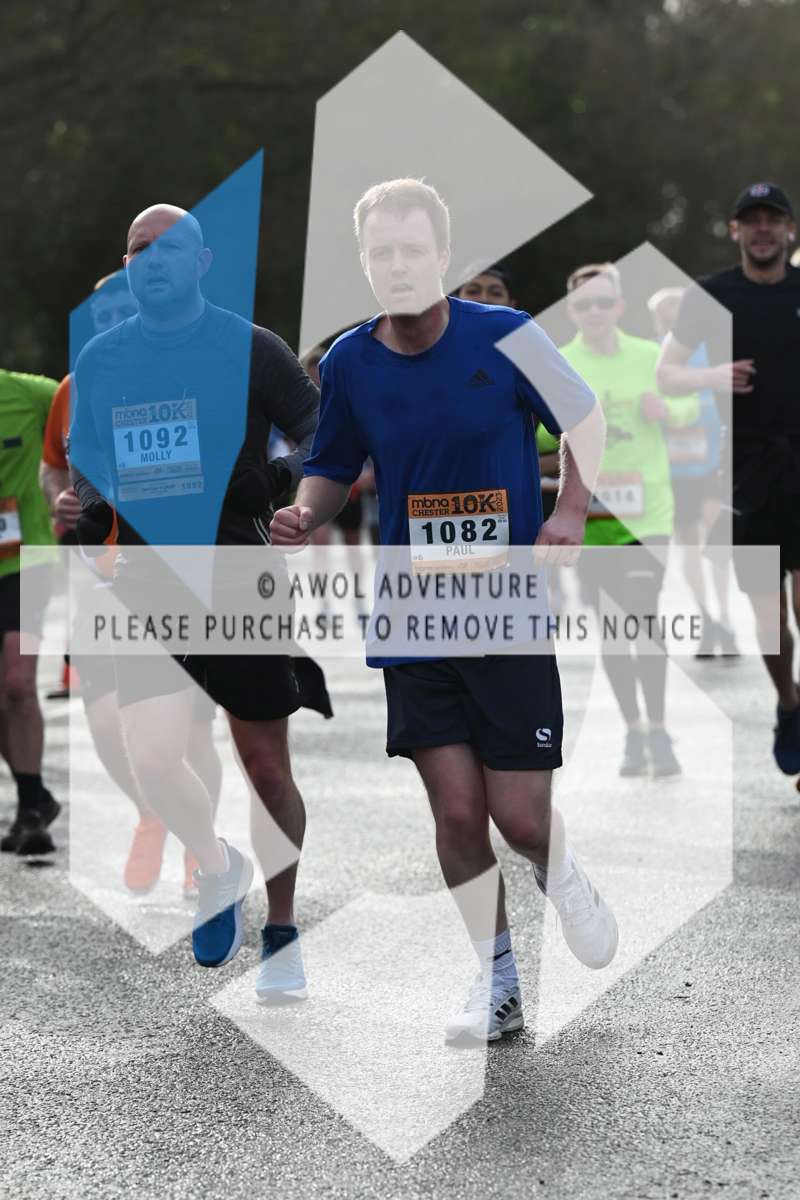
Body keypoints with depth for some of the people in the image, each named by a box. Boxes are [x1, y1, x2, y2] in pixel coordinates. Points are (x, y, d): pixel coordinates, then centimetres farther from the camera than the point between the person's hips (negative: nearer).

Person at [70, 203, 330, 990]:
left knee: (265, 764, 2)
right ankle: (217, 868, 21)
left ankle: (282, 933, 17)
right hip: (146, 580, 3)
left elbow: (325, 438, 2)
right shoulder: (99, 360, 8)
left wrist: (279, 480, -16)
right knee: (152, 760, -9)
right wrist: (86, 517, 1)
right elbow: (84, 462, 20)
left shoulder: (252, 350, -3)